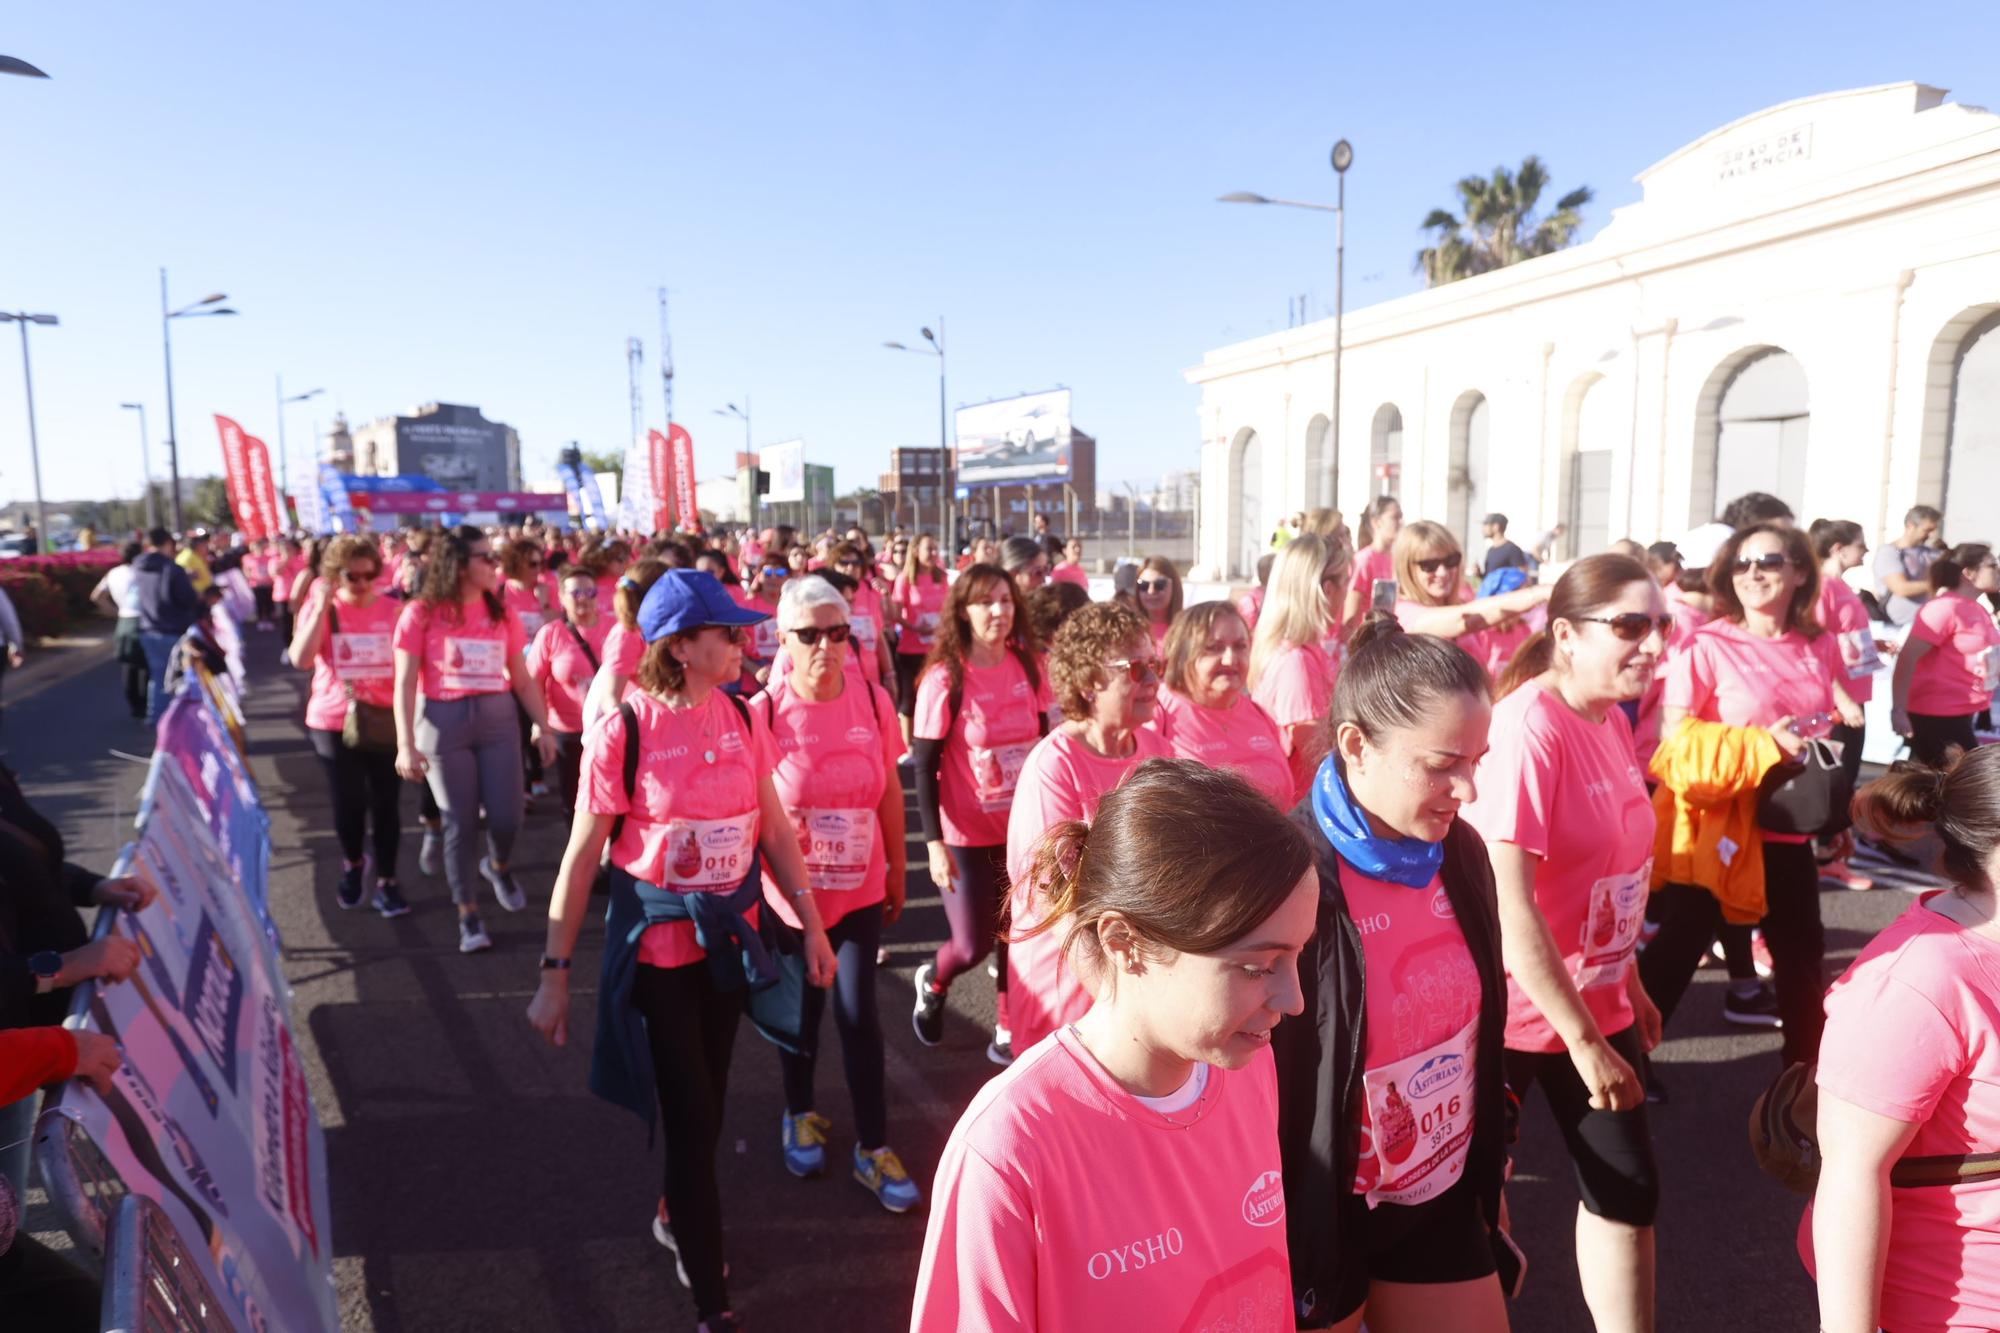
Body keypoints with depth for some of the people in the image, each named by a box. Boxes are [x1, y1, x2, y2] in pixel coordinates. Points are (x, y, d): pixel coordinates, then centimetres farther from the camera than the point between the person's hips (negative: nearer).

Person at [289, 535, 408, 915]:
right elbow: (300, 659, -18)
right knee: (348, 804, 8)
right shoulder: (318, 607, -2)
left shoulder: (392, 610, 0)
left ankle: (386, 881, 19)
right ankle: (353, 864, 36)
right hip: (334, 722, 0)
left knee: (386, 804, 5)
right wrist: (322, 607, -19)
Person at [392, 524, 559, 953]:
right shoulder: (421, 613, -4)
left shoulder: (501, 613, 6)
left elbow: (523, 679, 10)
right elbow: (405, 684, -5)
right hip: (443, 722, -3)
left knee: (506, 817, -1)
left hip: (498, 719, 3)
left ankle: (497, 866, 35)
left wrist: (543, 727, 4)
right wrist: (406, 744, -11)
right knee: (460, 823, 1)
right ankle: (468, 916, 16)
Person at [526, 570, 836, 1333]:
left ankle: (675, 1217, 47)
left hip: (729, 935, 5)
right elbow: (582, 854, -12)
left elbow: (774, 828, 4)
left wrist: (811, 925, 4)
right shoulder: (624, 729, -17)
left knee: (707, 1105, 19)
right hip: (657, 944, -5)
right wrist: (555, 972, -9)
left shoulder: (741, 717, -3)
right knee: (689, 1115, 3)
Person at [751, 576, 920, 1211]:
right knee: (801, 1009, 17)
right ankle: (799, 1115, 42)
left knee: (859, 1013, 4)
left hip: (860, 889, 1)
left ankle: (874, 1149, 20)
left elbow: (890, 792, 2)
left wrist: (898, 869, 8)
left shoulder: (874, 701, -8)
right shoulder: (764, 711, -15)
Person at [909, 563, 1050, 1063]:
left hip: (1023, 829, 4)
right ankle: (932, 982, 36)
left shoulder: (1028, 666, -1)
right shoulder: (945, 678, -14)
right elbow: (924, 766, -11)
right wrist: (934, 842, -15)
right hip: (967, 835, -4)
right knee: (973, 945, 2)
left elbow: (1042, 741, 8)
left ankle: (1007, 1032, 28)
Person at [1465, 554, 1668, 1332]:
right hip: (1516, 1011, -7)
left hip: (1597, 1002, 8)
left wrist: (1629, 986, 17)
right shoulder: (1528, 729, -24)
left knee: (1629, 1190, 16)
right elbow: (1509, 905, -25)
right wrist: (1582, 1040, -19)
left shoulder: (1612, 720, 3)